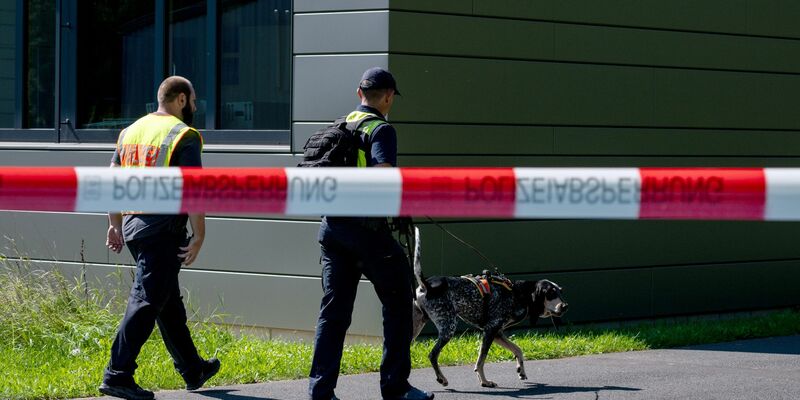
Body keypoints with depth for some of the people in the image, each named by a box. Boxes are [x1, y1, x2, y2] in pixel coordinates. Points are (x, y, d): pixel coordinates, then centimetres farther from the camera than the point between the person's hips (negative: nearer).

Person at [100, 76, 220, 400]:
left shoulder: (131, 131, 15)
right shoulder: (184, 136, -8)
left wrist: (115, 225, 22)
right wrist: (199, 236, -11)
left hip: (132, 226, 8)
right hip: (163, 231, -8)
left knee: (169, 302, 18)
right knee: (146, 302, -8)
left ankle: (192, 370, 30)